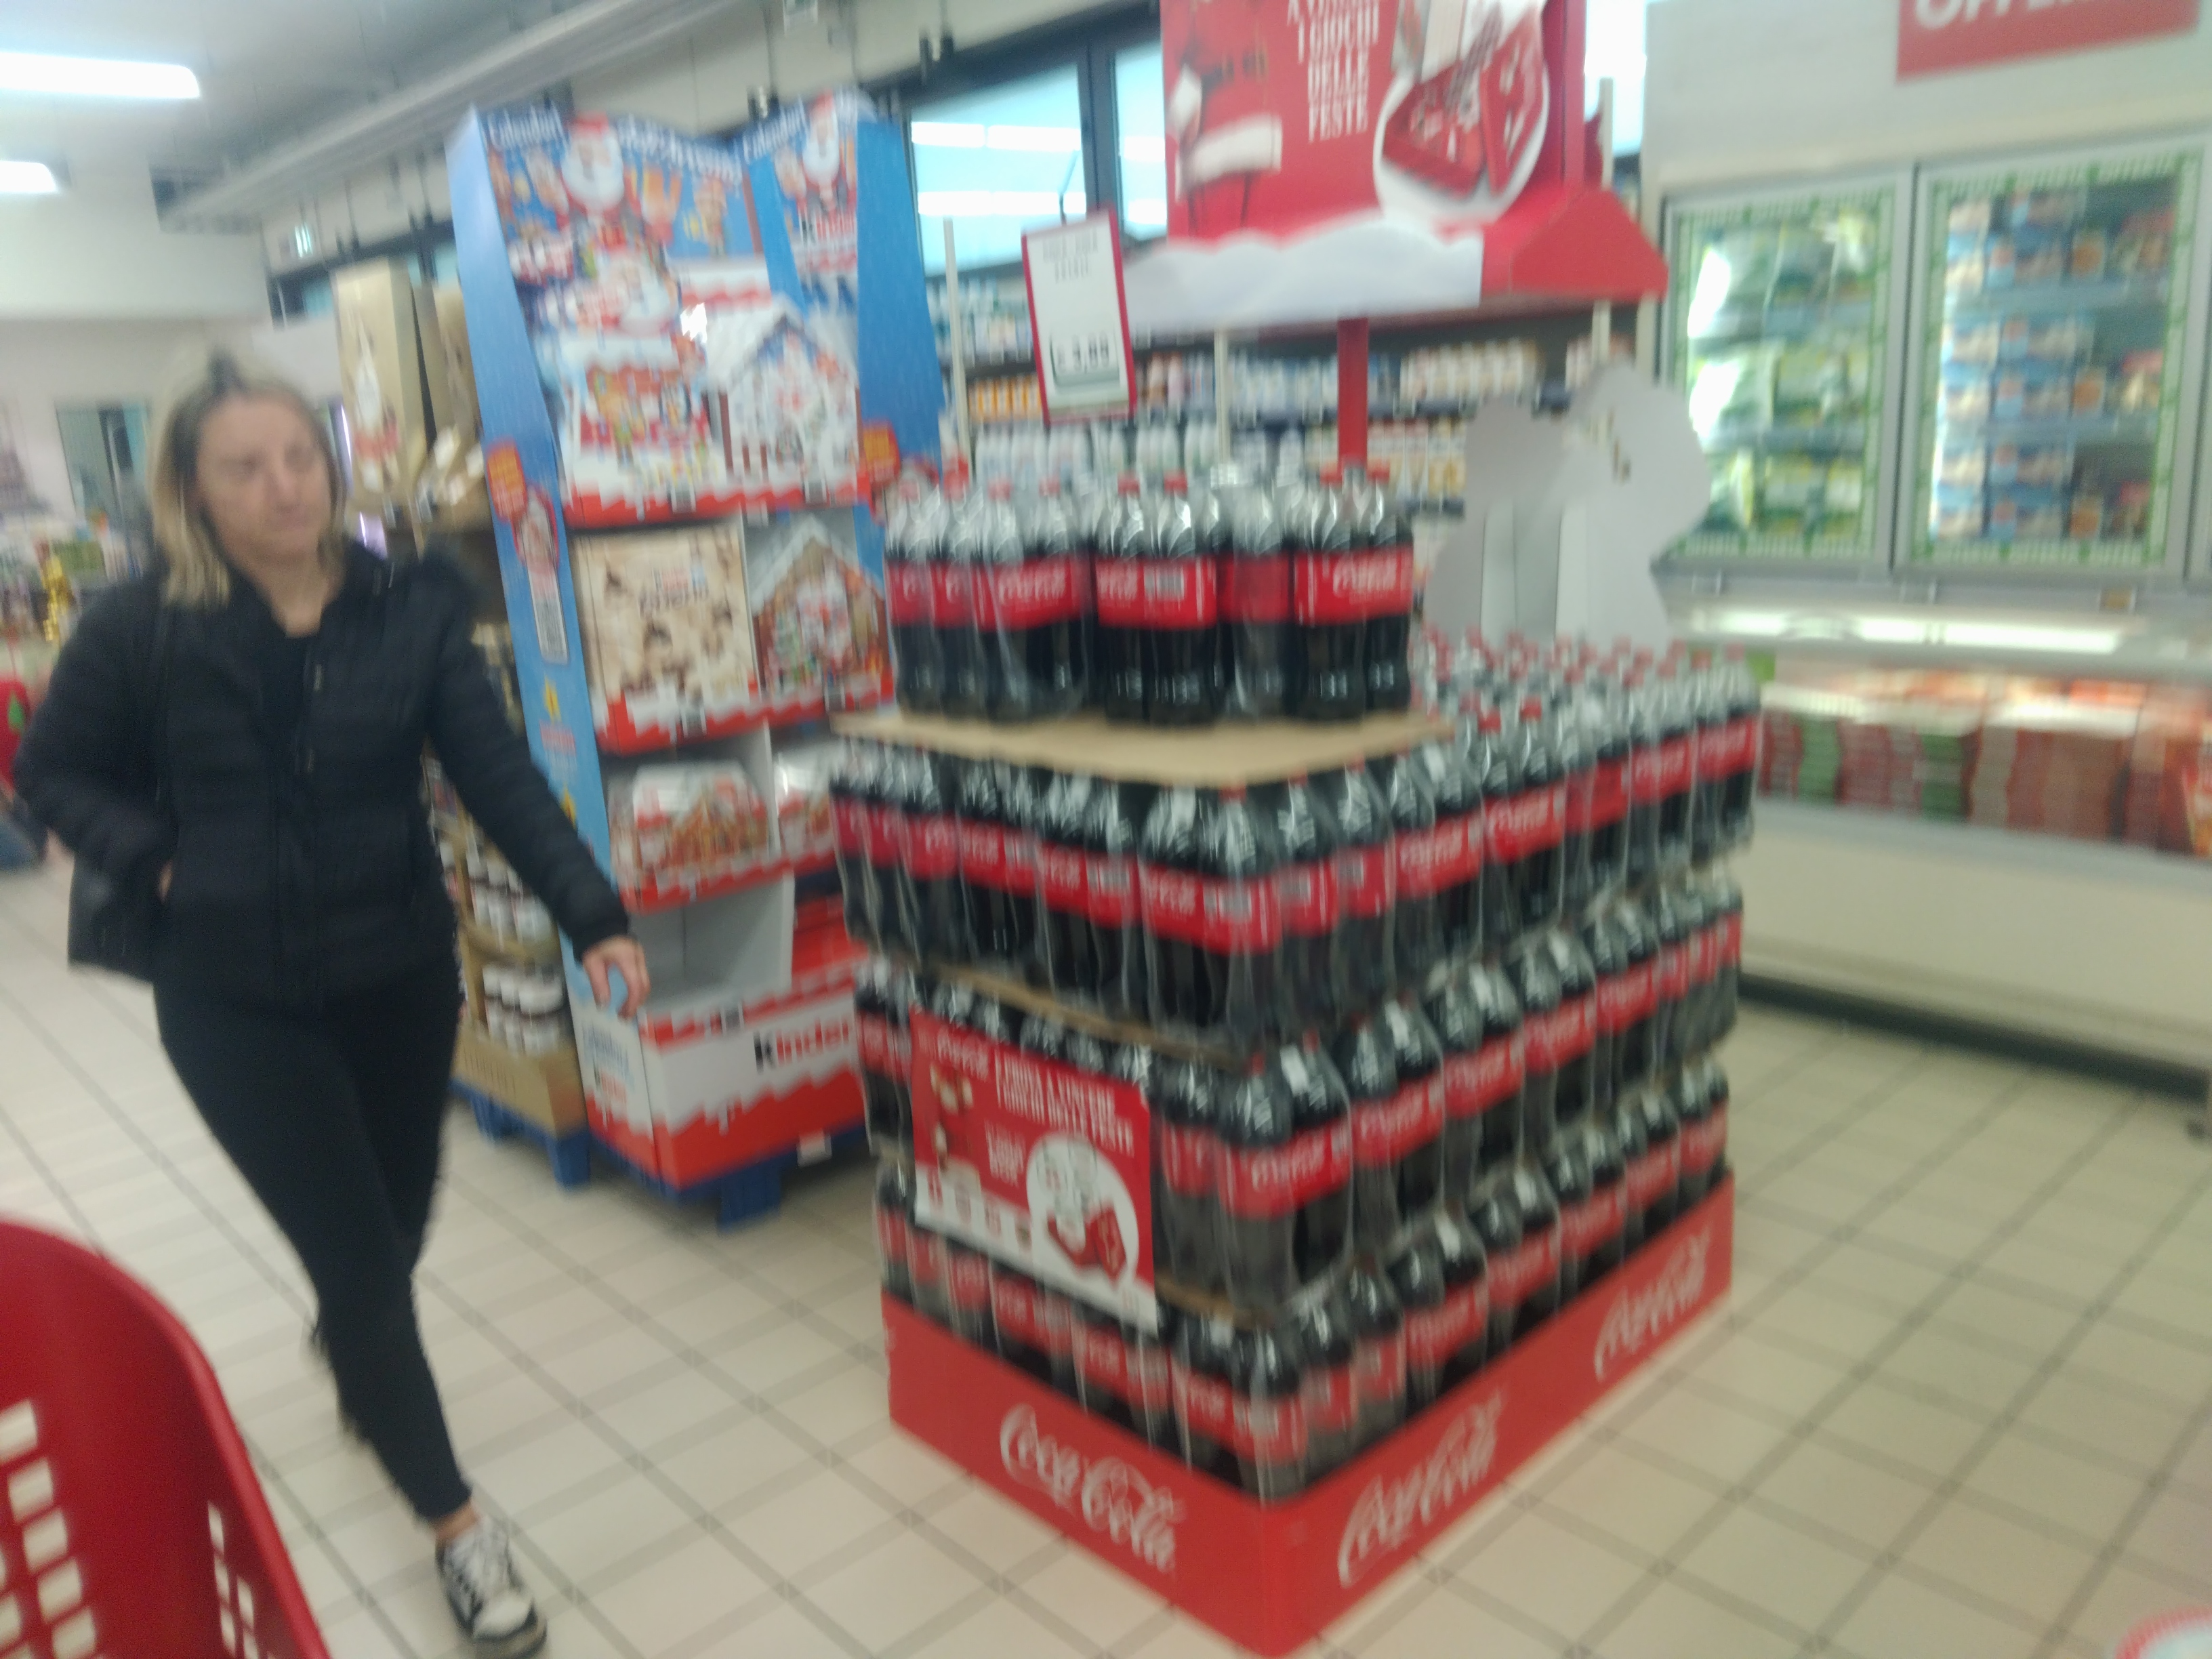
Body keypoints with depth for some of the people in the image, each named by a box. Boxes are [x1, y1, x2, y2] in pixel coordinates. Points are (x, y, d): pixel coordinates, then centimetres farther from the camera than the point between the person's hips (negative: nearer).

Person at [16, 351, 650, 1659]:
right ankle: (454, 1520, 20)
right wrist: (159, 862, -11)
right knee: (359, 1250, 1)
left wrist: (593, 918, -26)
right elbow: (55, 770, 5)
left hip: (402, 974, 3)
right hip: (237, 1000, -2)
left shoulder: (410, 607, -7)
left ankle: (345, 1337, 58)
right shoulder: (143, 630, -10)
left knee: (395, 1221, 20)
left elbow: (498, 770, -15)